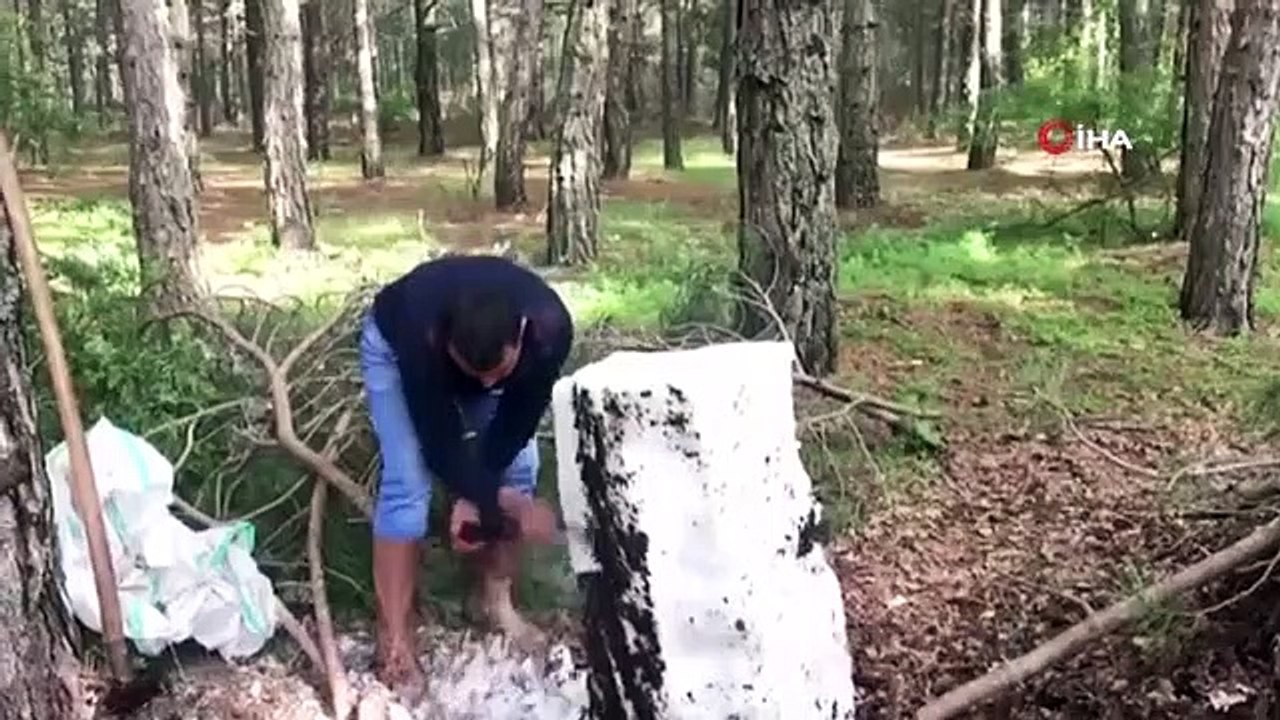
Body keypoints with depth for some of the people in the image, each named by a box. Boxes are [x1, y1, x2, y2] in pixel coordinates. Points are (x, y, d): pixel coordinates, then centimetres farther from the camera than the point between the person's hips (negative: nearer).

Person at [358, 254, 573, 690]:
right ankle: (394, 639, -8)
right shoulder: (423, 335, -45)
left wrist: (475, 495, -24)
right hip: (395, 346, -3)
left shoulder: (549, 328, -38)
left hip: (492, 348, 4)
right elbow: (439, 442, -33)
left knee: (519, 467, -6)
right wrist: (503, 502, -32)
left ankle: (495, 599, 15)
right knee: (408, 483, -16)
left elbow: (519, 420, -23)